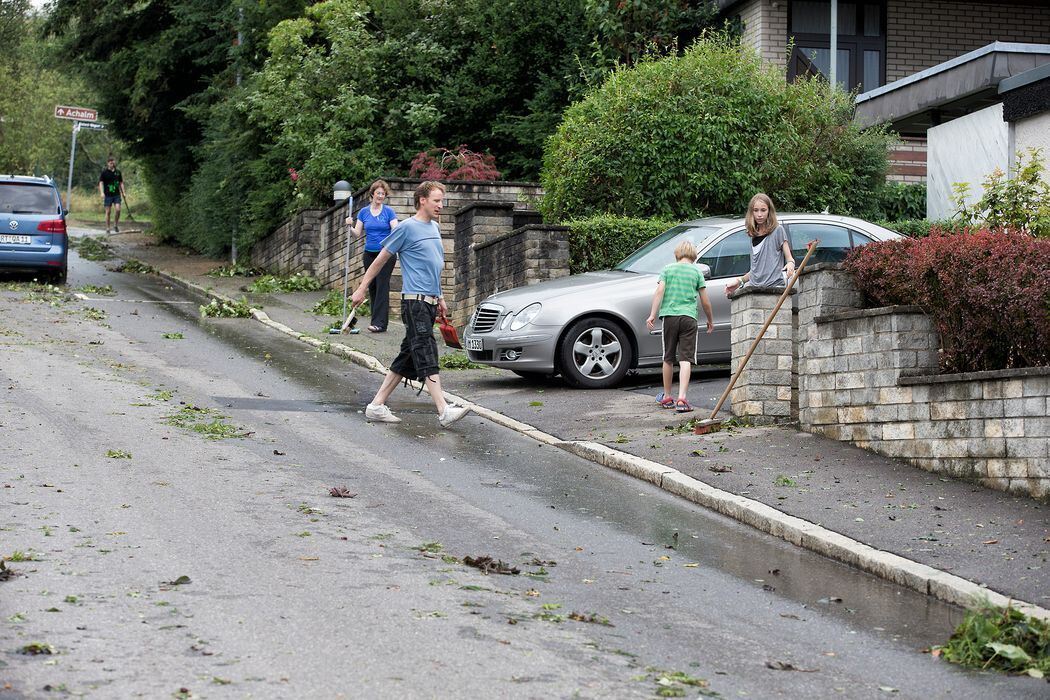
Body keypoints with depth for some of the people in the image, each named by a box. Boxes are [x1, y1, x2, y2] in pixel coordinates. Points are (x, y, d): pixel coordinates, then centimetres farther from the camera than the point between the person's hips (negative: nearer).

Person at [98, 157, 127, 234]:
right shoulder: (104, 172, -1)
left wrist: (123, 192, 10)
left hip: (117, 194, 2)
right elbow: (101, 183, -5)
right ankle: (107, 228, 8)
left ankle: (116, 225, 7)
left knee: (118, 209, -12)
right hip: (108, 195, -2)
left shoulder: (118, 172, 10)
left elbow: (121, 183, 18)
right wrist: (102, 192, -17)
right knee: (108, 211, 1)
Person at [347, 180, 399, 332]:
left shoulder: (389, 212, -2)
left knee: (382, 286, -10)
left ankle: (379, 322, -13)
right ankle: (377, 321, 11)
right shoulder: (364, 212, 8)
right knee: (372, 287, 5)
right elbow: (358, 233, 7)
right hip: (369, 254, 4)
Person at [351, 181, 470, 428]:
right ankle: (444, 411, -22)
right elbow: (381, 259, -1)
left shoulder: (434, 227, 18)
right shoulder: (407, 227, -6)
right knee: (426, 354, -14)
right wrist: (361, 289, 1)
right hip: (415, 301, -9)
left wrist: (440, 298, 26)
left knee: (407, 357, 9)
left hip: (430, 302, 9)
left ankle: (377, 405, 13)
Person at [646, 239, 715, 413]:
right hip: (689, 317, -1)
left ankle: (667, 397, 24)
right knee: (685, 359, -7)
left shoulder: (668, 269, 9)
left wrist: (653, 314, -6)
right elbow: (705, 301, 8)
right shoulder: (696, 272, 7)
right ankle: (681, 399, -20)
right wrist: (710, 320, 22)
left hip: (669, 316, 1)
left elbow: (659, 291, -4)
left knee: (668, 358, 14)